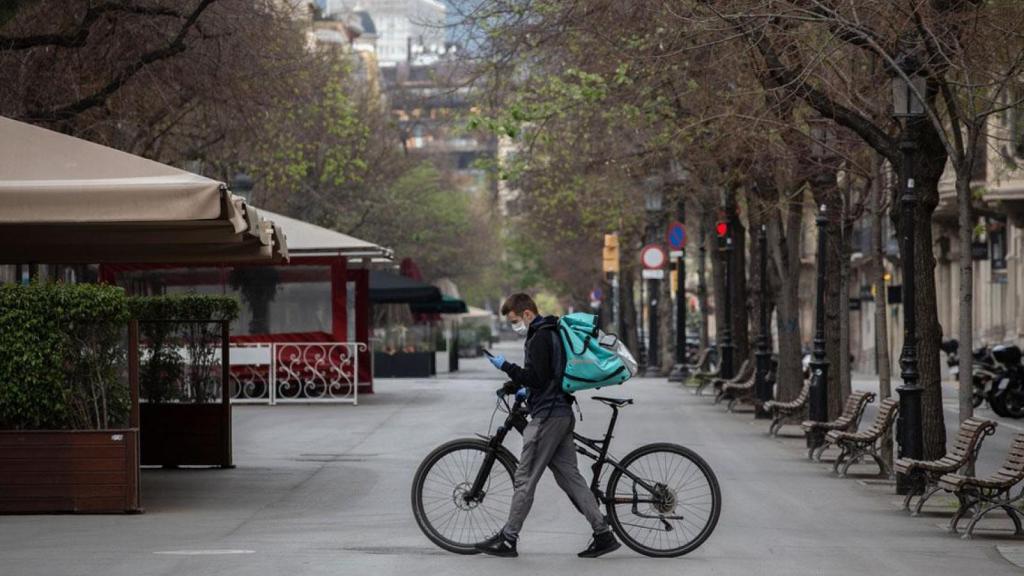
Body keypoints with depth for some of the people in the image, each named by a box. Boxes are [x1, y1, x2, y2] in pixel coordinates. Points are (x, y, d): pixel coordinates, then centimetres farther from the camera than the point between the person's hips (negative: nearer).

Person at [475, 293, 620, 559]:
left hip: (547, 416, -10)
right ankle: (603, 534, 4)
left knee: (525, 478, -4)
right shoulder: (553, 334, 18)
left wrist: (506, 366, -13)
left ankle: (507, 539, 1)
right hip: (563, 414, 10)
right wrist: (523, 388, 22)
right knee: (569, 476, 8)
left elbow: (536, 378, -21)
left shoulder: (540, 338, -14)